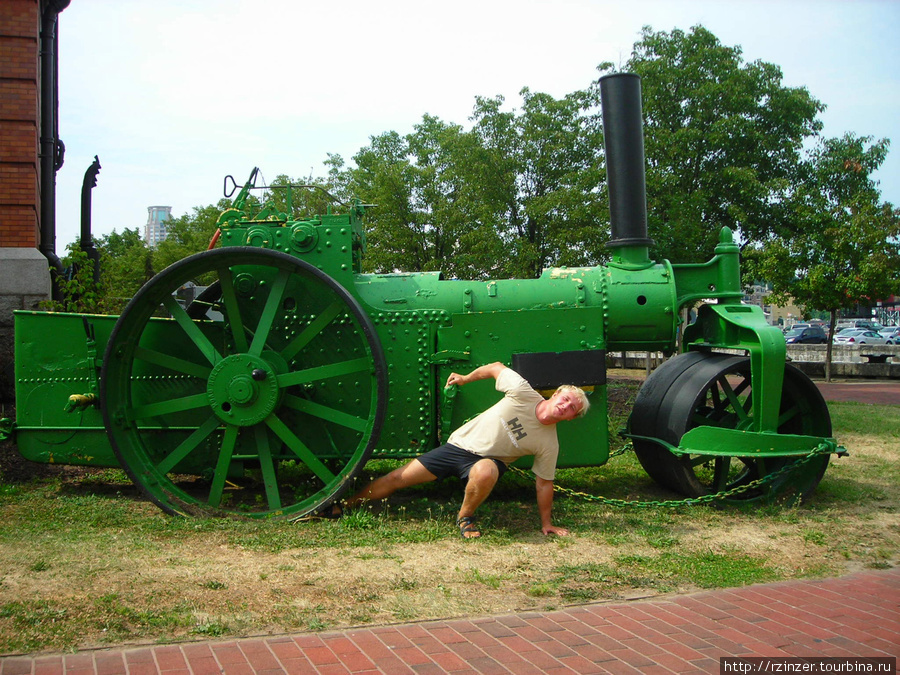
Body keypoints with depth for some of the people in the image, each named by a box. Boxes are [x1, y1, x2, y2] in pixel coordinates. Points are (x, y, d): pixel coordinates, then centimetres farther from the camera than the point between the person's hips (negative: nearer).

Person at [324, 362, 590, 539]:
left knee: (485, 472, -40)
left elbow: (544, 483, -1)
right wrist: (466, 378, 5)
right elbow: (495, 367, -1)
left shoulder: (549, 444, -11)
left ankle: (466, 517, -10)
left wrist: (546, 523, 1)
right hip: (459, 444, 1)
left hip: (487, 460, -1)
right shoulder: (522, 392, -17)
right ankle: (345, 505, 19)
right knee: (398, 478, 0)